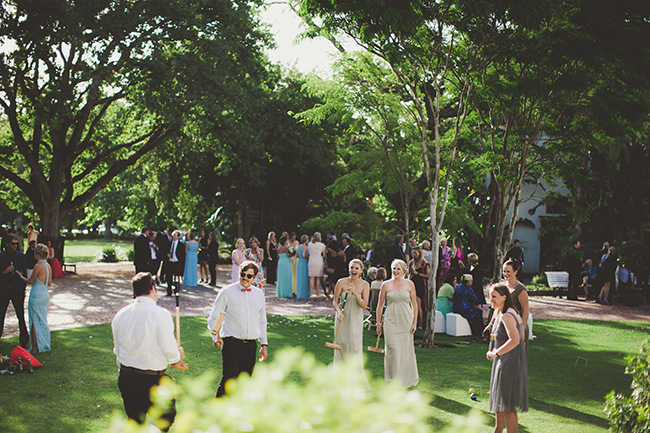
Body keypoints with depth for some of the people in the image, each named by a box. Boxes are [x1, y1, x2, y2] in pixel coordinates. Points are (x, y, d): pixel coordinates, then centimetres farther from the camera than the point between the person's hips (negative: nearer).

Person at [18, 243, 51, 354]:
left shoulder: (38, 266, -18)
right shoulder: (48, 266, 5)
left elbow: (30, 281, -9)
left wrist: (21, 277, 7)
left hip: (37, 295, -8)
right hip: (45, 294, 8)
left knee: (35, 322, 1)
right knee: (43, 320, 15)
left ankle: (34, 348, 5)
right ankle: (44, 345, 21)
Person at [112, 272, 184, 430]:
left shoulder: (120, 315, 5)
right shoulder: (160, 314, -13)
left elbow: (118, 350, 13)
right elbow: (169, 349, -16)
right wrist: (177, 356, 6)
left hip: (125, 377, 6)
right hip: (152, 380, -6)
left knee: (134, 421, 19)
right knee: (167, 417, 12)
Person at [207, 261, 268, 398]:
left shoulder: (259, 294, 13)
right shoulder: (227, 292, 0)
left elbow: (262, 321, 22)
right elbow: (214, 317, 4)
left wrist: (264, 344, 17)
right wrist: (215, 337, -11)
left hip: (251, 345, 4)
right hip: (231, 343, -4)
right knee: (229, 379, -13)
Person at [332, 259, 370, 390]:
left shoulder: (364, 285, -5)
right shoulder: (341, 282, -6)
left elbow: (364, 305, -10)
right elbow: (335, 301, -1)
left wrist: (355, 293, -24)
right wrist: (339, 312, -20)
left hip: (356, 320, 0)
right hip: (342, 319, 0)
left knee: (355, 348, -3)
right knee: (342, 346, 4)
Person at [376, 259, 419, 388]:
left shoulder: (409, 284, 4)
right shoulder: (386, 285, 3)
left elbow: (414, 305, 7)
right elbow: (380, 305, 9)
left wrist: (415, 322, 1)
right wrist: (378, 322, 6)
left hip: (406, 320, 1)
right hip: (391, 320, -1)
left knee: (406, 349, 5)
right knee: (393, 349, -9)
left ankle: (407, 379, 19)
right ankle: (393, 379, 1)